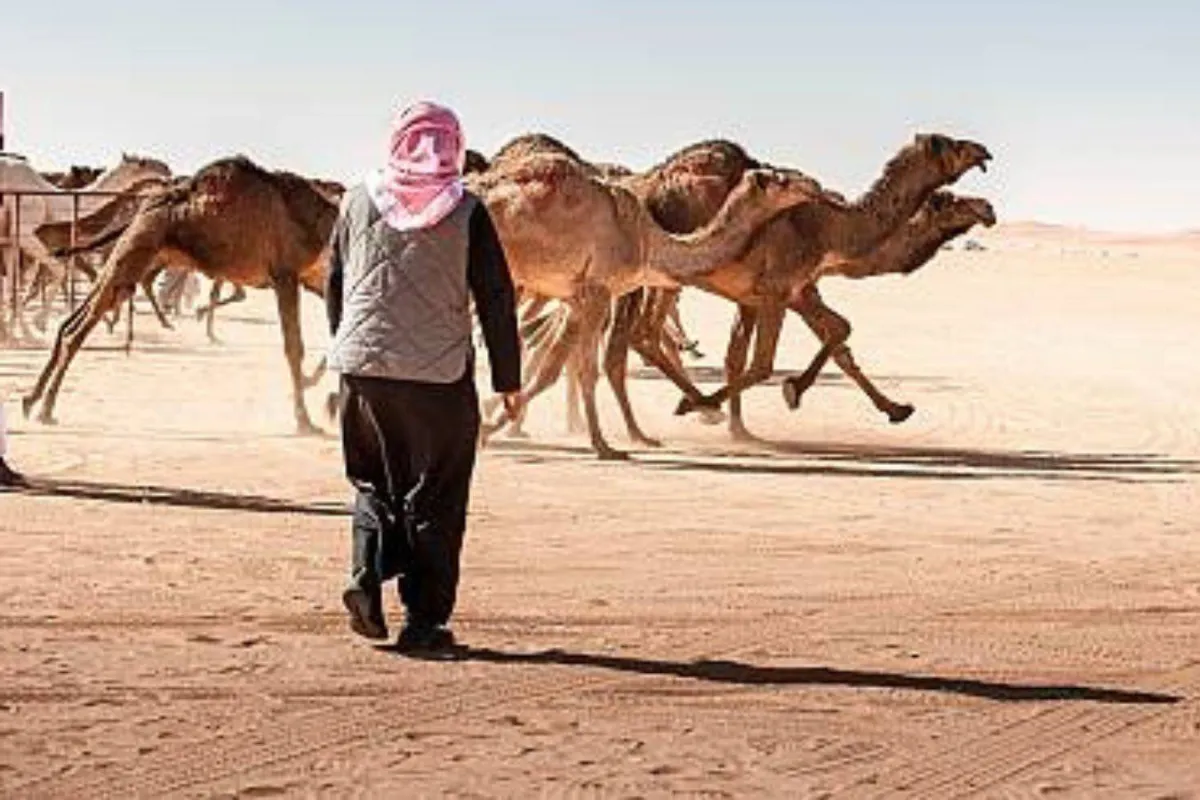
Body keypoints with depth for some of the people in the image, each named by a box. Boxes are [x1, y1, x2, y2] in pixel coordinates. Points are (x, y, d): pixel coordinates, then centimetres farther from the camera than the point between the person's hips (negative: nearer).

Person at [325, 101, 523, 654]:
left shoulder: (359, 201, 5)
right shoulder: (466, 212, -4)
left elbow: (334, 285, 12)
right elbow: (496, 300, -3)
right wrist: (508, 380, 3)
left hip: (363, 365, 3)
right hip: (440, 373, -3)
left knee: (375, 483, 19)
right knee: (435, 498, 6)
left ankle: (366, 576, -1)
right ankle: (424, 620, 7)